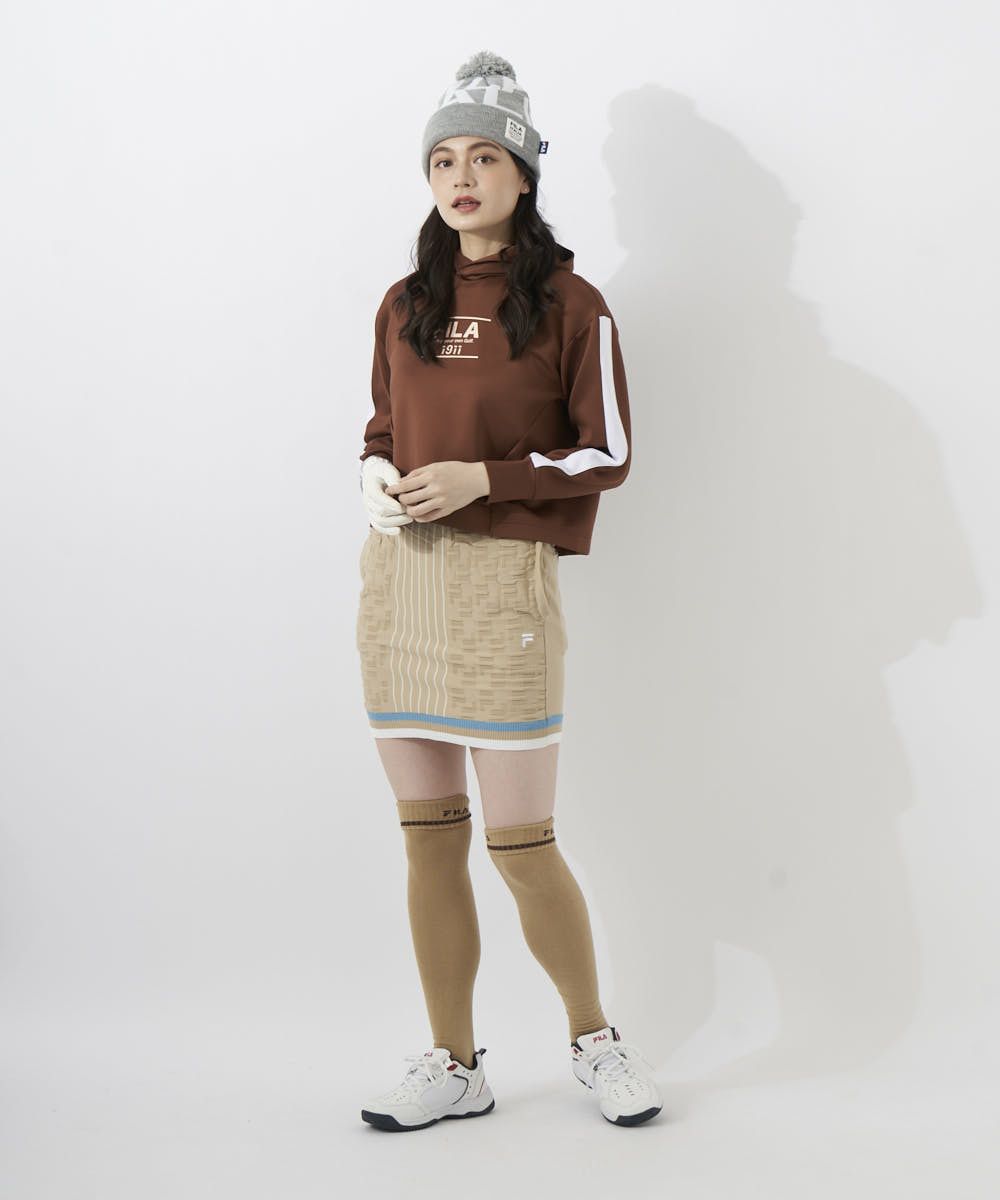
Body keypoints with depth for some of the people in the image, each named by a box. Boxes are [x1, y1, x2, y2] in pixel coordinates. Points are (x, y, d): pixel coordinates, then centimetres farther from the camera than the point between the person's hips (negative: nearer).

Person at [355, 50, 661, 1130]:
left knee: (520, 843, -3)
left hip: (503, 577, -5)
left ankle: (594, 1039, 21)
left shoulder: (570, 305, -1)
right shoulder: (404, 305, 13)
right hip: (396, 576, 5)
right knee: (428, 839, 8)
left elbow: (606, 454, -3)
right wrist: (378, 480, -1)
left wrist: (481, 478, -14)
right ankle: (454, 1066, 20)